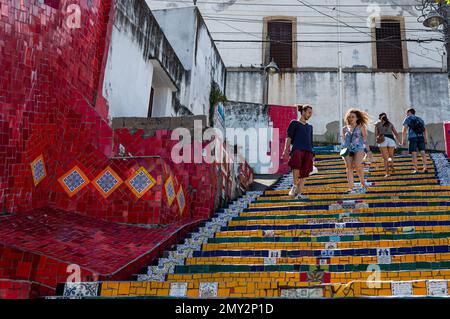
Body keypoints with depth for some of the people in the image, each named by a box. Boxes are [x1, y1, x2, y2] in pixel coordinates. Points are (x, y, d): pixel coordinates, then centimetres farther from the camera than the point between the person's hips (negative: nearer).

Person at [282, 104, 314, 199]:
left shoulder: (310, 126, 28)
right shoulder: (294, 123, 13)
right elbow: (289, 138, 4)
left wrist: (312, 156, 22)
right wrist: (286, 150, -10)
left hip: (308, 151, 5)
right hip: (297, 148, -5)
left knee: (304, 173, -9)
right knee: (297, 164, -35)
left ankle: (299, 193, -9)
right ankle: (295, 185, -23)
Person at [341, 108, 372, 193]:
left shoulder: (361, 127, 10)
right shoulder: (345, 128, 16)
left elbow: (365, 139, 9)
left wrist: (368, 151, 4)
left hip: (359, 149, -3)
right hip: (348, 150, 3)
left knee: (357, 165, -25)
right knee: (349, 168, -8)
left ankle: (363, 183, -5)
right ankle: (350, 188, -8)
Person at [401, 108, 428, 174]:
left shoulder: (407, 119, 8)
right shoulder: (420, 119, 23)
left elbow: (404, 130, -5)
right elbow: (425, 130, 12)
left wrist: (403, 140, -8)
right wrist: (426, 139, 7)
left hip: (412, 137, -4)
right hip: (421, 137, 4)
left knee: (414, 154, -3)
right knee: (422, 152, 3)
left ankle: (416, 170, -7)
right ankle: (425, 168, -9)